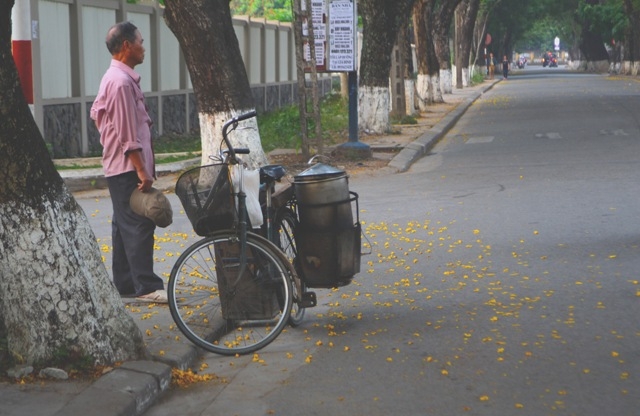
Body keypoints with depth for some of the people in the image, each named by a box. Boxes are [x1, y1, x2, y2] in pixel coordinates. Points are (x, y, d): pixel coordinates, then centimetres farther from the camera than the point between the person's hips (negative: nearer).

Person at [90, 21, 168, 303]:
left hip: (118, 167, 11)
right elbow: (128, 134, -21)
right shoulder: (122, 81, -17)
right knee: (139, 226, -10)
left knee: (124, 225, 12)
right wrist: (142, 170, -21)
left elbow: (96, 112, 25)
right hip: (128, 167, -11)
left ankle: (125, 285, 18)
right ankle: (146, 287, -9)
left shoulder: (113, 77, 15)